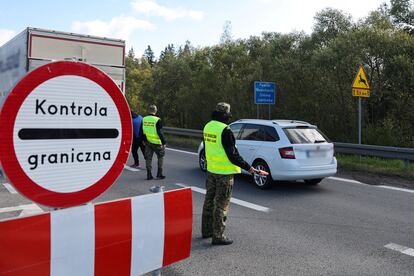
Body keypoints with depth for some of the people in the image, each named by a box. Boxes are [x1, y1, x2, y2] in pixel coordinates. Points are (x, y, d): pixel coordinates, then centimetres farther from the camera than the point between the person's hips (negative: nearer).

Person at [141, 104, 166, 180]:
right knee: (161, 157, 12)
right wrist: (163, 142, -9)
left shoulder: (144, 119, 3)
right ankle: (159, 174, 12)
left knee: (148, 158, 11)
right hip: (156, 142, -5)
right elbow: (160, 132, -16)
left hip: (147, 142, 5)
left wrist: (144, 140, 23)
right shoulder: (157, 120, -15)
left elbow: (142, 131, 11)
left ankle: (149, 175, 13)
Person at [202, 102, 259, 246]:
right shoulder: (225, 130, -20)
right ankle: (218, 236, 8)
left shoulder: (208, 127, 6)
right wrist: (248, 167, -15)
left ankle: (207, 230, 31)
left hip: (211, 170, 9)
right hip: (224, 172, -8)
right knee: (221, 204, 1)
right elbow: (232, 154, -21)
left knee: (209, 200, 18)